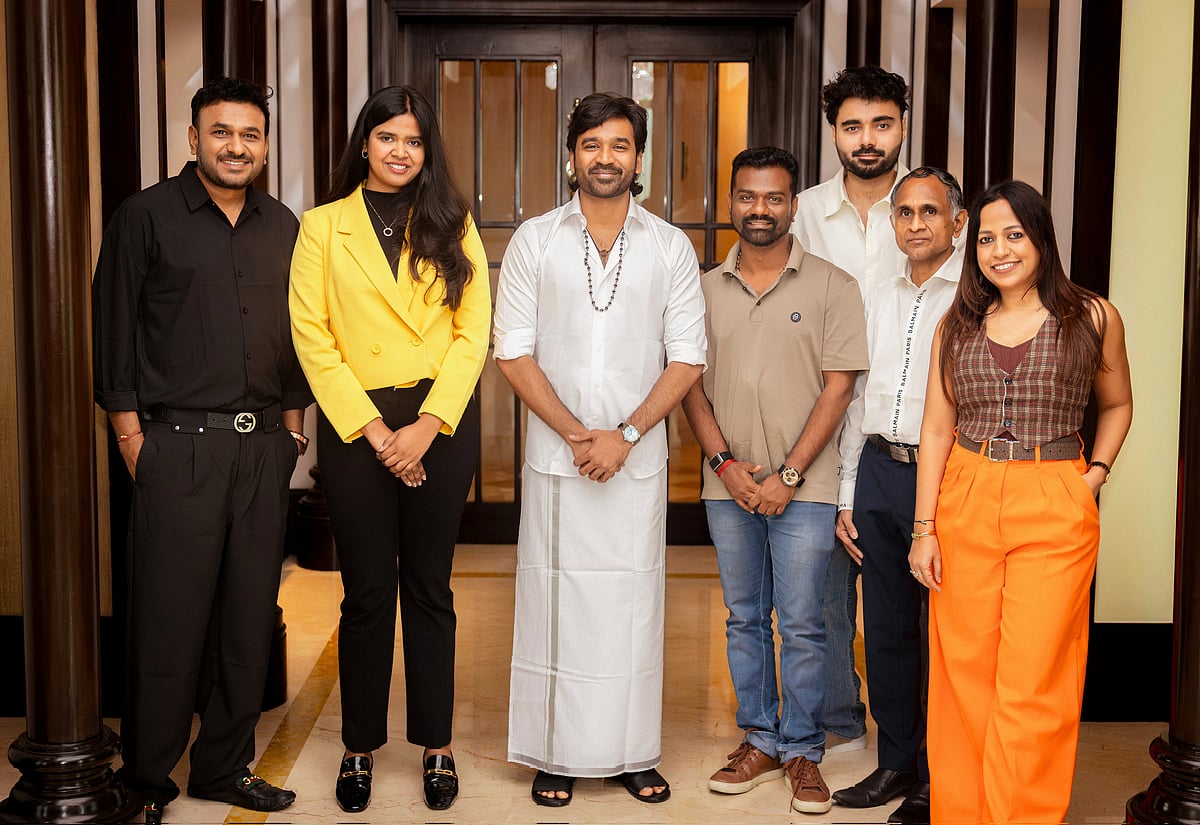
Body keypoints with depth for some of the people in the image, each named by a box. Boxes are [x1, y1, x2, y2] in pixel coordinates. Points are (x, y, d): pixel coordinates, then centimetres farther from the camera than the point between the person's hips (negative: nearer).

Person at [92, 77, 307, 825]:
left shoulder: (282, 226, 13)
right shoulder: (147, 217, 0)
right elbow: (113, 333, -2)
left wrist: (292, 421, 11)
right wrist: (131, 437, -6)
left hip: (264, 446, 5)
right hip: (178, 445, -4)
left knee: (249, 615, 8)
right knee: (170, 617, -2)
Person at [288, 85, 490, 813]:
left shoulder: (453, 225, 8)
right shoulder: (323, 226, 5)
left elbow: (474, 332, 1)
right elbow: (312, 337, -2)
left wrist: (427, 426, -10)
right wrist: (373, 430, -9)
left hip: (441, 424, 1)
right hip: (356, 426, -1)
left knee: (429, 587, 8)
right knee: (367, 591, 5)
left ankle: (436, 745, 18)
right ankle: (361, 747, 18)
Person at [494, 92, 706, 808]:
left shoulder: (671, 247, 5)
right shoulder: (535, 240, 4)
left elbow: (687, 357, 1)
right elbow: (514, 350, 0)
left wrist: (625, 435, -10)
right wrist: (575, 433, -10)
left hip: (638, 457, 0)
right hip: (554, 456, 0)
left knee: (633, 601, 5)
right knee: (556, 597, 4)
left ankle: (634, 753, 17)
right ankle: (557, 754, 16)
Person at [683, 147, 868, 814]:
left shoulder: (832, 286, -2)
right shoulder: (706, 289, 8)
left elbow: (837, 388, -6)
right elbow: (691, 384, 7)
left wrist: (788, 475, -12)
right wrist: (725, 463, -6)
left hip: (803, 489, -3)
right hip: (728, 486, 3)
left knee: (802, 626, 0)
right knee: (744, 620, 11)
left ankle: (803, 751, 14)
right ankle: (759, 741, 24)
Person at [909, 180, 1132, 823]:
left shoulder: (1093, 317, 4)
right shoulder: (957, 325, 9)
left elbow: (1116, 405, 18)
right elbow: (936, 428, 7)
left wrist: (1095, 475, 2)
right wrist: (924, 528, 2)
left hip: (1054, 510, -2)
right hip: (965, 504, 2)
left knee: (1034, 685, -5)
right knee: (963, 675, 5)